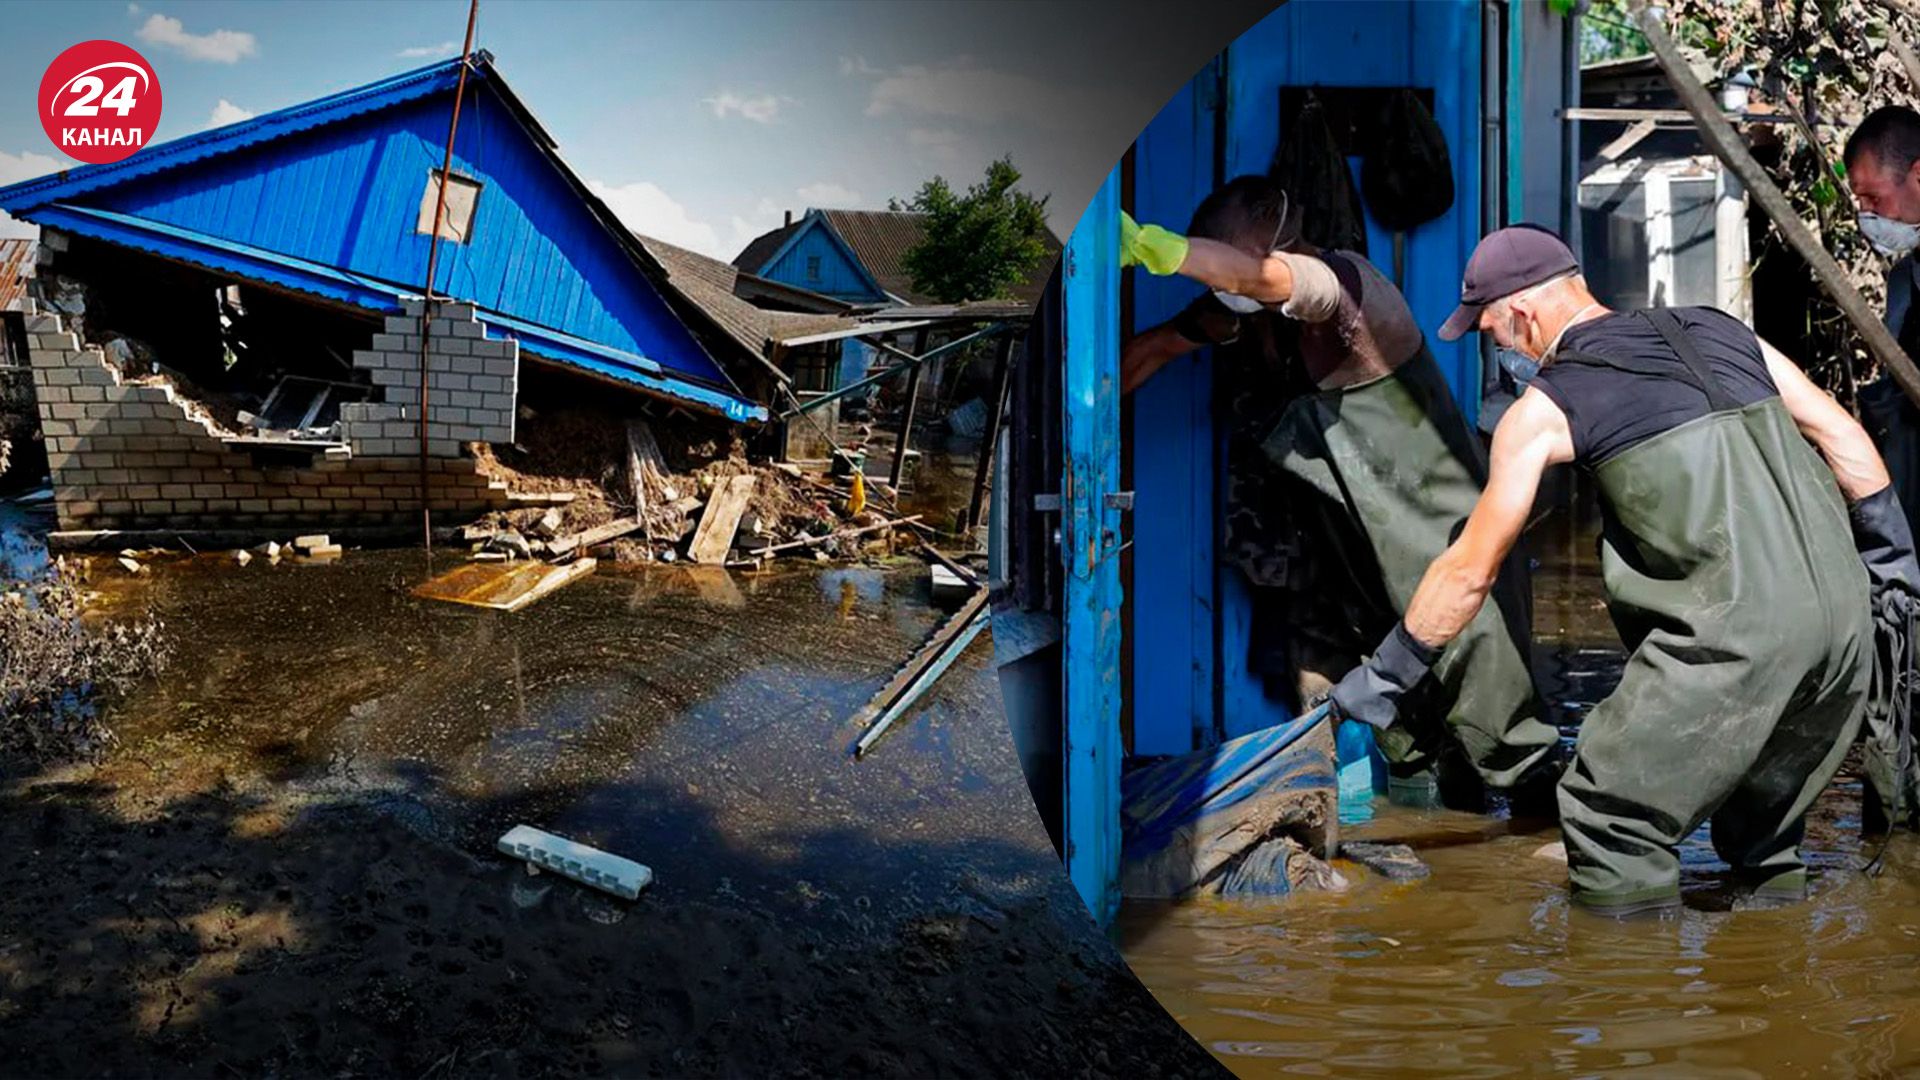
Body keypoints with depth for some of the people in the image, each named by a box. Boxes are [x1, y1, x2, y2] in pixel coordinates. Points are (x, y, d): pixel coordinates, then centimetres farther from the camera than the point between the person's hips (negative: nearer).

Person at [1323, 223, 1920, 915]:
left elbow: (1469, 571, 10)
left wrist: (1384, 675, 21)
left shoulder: (1543, 410, 6)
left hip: (1736, 633, -7)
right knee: (1763, 829, 24)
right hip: (1845, 617, 7)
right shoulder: (1717, 331, 21)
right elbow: (1842, 434, 19)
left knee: (1610, 820, 6)